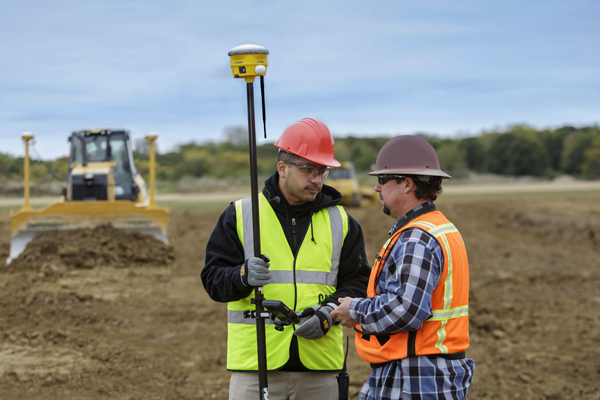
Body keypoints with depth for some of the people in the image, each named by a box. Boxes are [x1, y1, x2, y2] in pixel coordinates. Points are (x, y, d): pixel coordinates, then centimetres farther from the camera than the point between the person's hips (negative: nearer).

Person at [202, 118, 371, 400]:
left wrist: (328, 313, -9)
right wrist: (244, 275, -22)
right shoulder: (240, 215, 4)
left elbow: (358, 282, 9)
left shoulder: (341, 222, 10)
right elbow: (213, 278, 0)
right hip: (255, 364, -2)